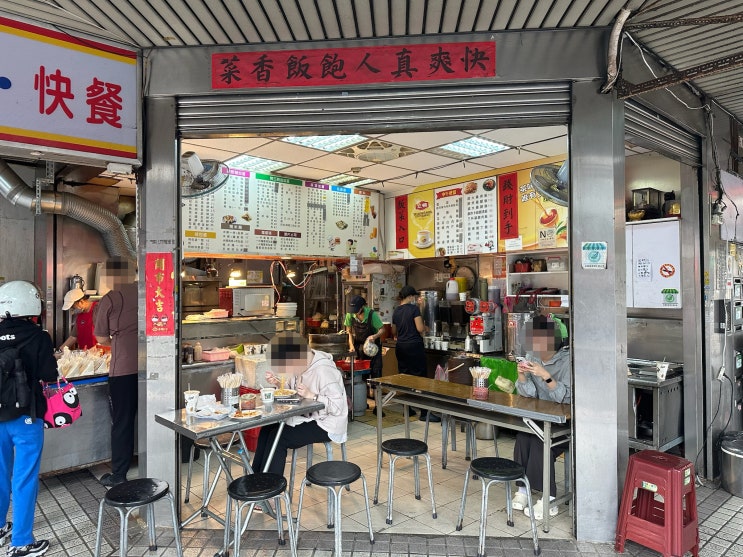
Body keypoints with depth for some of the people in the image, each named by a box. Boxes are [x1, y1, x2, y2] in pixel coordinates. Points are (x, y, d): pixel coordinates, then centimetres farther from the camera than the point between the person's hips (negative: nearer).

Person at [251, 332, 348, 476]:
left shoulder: (324, 371, -26)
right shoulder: (301, 365, -1)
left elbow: (338, 407, -26)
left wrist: (310, 395, -28)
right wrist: (278, 383, -6)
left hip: (326, 425, -9)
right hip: (308, 417, 9)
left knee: (278, 437, -16)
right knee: (267, 429, -2)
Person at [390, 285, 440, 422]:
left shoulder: (396, 311, 10)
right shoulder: (414, 308, -10)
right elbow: (420, 328, -17)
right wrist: (424, 327, 4)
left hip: (400, 347, 7)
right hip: (414, 346, -7)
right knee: (421, 377, -3)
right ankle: (424, 412, -3)